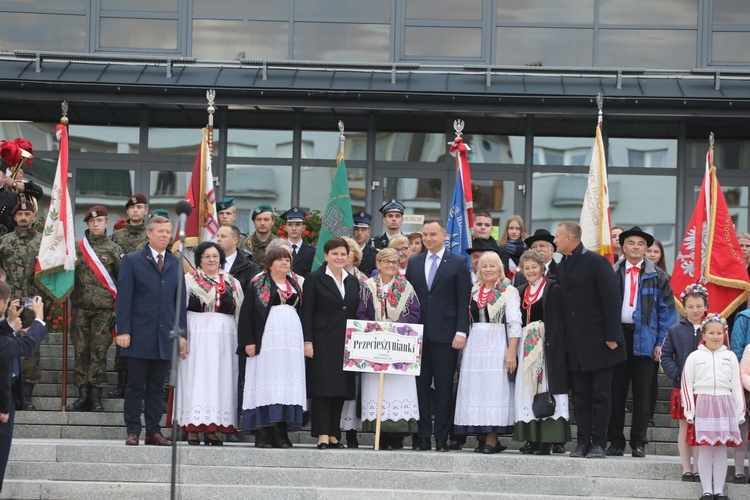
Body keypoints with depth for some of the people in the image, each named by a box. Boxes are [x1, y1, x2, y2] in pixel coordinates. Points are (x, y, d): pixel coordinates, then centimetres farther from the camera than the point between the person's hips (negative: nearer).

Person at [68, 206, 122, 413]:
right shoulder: (77, 247, 9)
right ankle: (83, 394, 5)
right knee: (81, 350, 1)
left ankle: (96, 396, -1)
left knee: (99, 351, -4)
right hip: (80, 307, 2)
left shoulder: (114, 249, 6)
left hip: (104, 308, -2)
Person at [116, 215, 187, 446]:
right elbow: (124, 297, -3)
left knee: (157, 387, 7)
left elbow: (180, 301, 13)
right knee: (135, 386, 1)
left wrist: (182, 333, 6)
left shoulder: (176, 264, 14)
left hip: (165, 337, 4)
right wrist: (122, 330, -11)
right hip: (139, 335, -4)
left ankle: (153, 431, 11)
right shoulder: (132, 261, 2)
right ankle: (133, 431, 4)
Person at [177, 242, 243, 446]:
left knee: (220, 381, 1)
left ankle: (212, 430, 5)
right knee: (196, 379, -5)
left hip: (224, 338, 3)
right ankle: (193, 429, -3)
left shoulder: (232, 283, 14)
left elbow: (241, 313, 14)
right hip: (197, 335, -3)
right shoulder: (189, 280, 4)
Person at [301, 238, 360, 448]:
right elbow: (307, 312, -5)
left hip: (346, 343, 5)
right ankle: (322, 435, -7)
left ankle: (334, 434, 9)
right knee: (323, 387, -7)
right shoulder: (315, 279, 0)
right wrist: (307, 341, -12)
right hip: (323, 342, -5)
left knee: (341, 389, 5)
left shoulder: (353, 281, 15)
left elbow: (356, 312, 16)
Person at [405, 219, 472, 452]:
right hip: (417, 335, 3)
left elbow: (464, 301, -1)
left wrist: (461, 332, -9)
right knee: (420, 387, 3)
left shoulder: (458, 263, 2)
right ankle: (423, 437, 6)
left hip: (445, 335, -3)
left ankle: (441, 438, 2)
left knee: (444, 388, -1)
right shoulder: (414, 263, 14)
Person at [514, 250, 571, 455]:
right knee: (528, 390, 4)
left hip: (546, 345, -6)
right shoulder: (521, 292, 16)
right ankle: (533, 439, 7)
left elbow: (557, 322, -9)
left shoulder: (552, 289, -4)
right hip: (527, 346, 6)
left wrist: (553, 347, -17)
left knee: (545, 388, -7)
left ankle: (546, 440, -7)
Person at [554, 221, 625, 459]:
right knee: (580, 394, 7)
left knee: (601, 394, 0)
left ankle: (599, 443, 3)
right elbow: (564, 302, 14)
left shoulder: (595, 262, -10)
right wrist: (565, 338, 7)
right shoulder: (562, 267, 11)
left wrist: (611, 336, -16)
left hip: (598, 341, -7)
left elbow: (612, 299, -12)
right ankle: (583, 441, 11)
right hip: (576, 344, 7)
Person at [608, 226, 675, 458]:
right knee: (616, 391, 4)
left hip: (644, 339, -1)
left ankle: (638, 442, 9)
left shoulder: (657, 277, 5)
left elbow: (667, 310, 3)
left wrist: (661, 343, -5)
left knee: (642, 393, 3)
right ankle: (616, 441, 10)